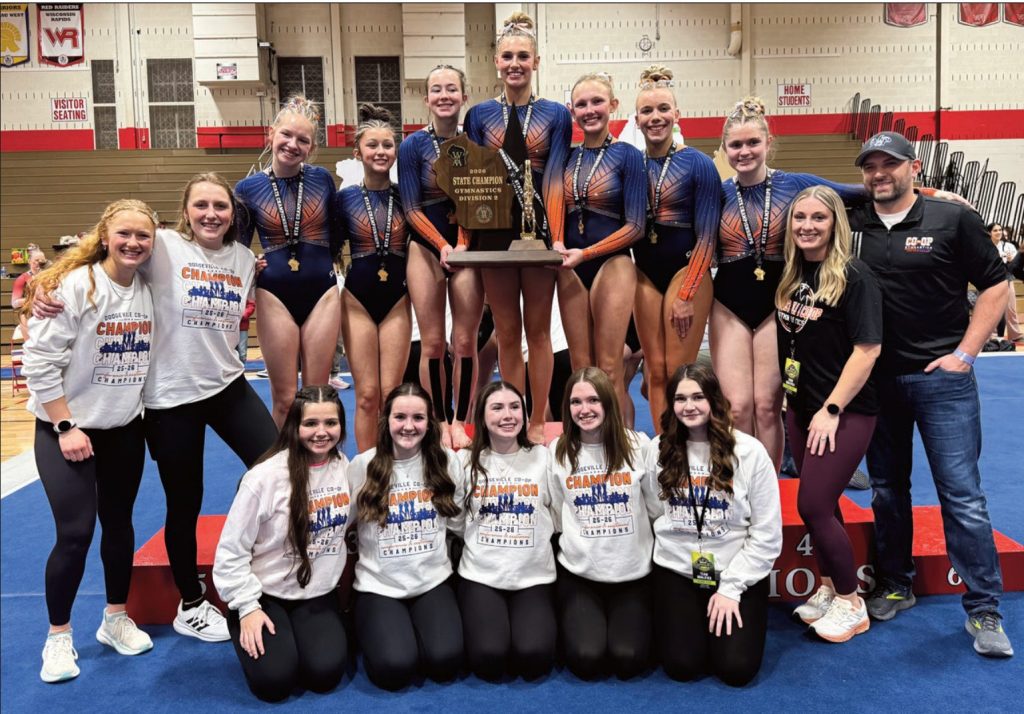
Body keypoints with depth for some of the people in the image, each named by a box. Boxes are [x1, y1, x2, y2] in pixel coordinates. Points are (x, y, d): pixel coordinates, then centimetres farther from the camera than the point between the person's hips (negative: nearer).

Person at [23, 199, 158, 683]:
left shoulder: (150, 291, -2)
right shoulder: (74, 285, -17)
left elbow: (154, 354, 10)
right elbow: (40, 360, -17)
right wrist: (65, 427, -17)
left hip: (126, 429, 5)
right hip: (65, 430, -5)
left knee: (119, 525, 13)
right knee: (75, 533, -6)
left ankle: (116, 619, 30)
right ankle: (58, 637, 14)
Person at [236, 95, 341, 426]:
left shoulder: (322, 179, 1)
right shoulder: (248, 188, -1)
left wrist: (322, 263, 4)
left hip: (321, 292, 1)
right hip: (275, 296, -1)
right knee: (284, 400, 4)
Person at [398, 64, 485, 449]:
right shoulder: (413, 145, -1)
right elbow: (412, 208, -3)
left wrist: (464, 244, -11)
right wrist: (443, 246, -13)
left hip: (467, 246, 1)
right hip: (427, 247, -1)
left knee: (465, 341, 0)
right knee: (432, 343, 1)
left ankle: (461, 422, 12)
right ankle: (439, 422, 14)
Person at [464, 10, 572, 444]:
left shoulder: (556, 115, 3)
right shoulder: (479, 115, 6)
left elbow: (555, 180, -5)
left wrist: (558, 238, -17)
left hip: (539, 233, -1)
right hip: (495, 235, 1)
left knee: (537, 330, 7)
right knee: (506, 334, 7)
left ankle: (537, 423, 15)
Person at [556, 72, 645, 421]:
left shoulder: (628, 156, -4)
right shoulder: (567, 157, 9)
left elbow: (635, 226, -9)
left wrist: (585, 253, -14)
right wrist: (558, 243, -5)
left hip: (611, 265, -4)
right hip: (571, 269, 4)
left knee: (609, 368, -3)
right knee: (580, 367, 7)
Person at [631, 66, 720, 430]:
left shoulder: (698, 164, -6)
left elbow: (706, 237, -8)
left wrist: (686, 294, -12)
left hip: (686, 270, -4)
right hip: (645, 274, 4)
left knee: (679, 374, -4)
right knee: (655, 372, 6)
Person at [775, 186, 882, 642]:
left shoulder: (854, 277, -13)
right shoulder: (789, 275, 6)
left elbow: (867, 349, -17)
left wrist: (832, 410, -18)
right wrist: (789, 396, 8)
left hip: (845, 411, -6)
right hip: (801, 406, 6)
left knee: (813, 505, -6)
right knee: (821, 504, 14)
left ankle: (850, 603, 13)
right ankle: (828, 587, 31)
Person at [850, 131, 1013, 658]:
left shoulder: (953, 220, -3)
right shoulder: (851, 227, 5)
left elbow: (995, 285, 0)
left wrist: (964, 352, -7)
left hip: (941, 377, -3)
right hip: (876, 378, 4)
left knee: (962, 494, -2)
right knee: (887, 489, 13)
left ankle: (984, 610, 9)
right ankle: (895, 586, 28)